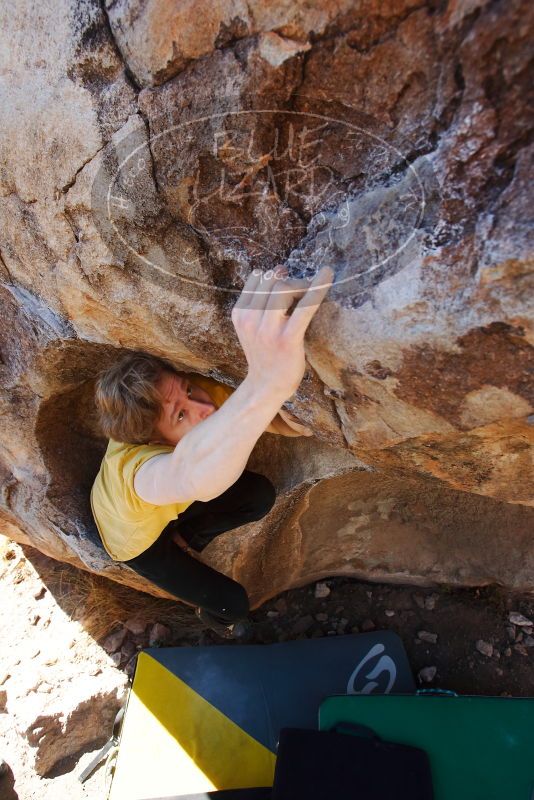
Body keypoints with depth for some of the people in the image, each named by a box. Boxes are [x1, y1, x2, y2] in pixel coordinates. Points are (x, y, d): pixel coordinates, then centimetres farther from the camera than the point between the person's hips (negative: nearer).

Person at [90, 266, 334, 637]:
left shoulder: (199, 393, -34)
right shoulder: (134, 466, -51)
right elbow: (194, 475, -76)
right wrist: (266, 382, -92)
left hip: (174, 502, 5)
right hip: (136, 535, -4)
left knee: (261, 495, -6)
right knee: (231, 604, -6)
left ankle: (186, 539, 17)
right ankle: (210, 612, 32)